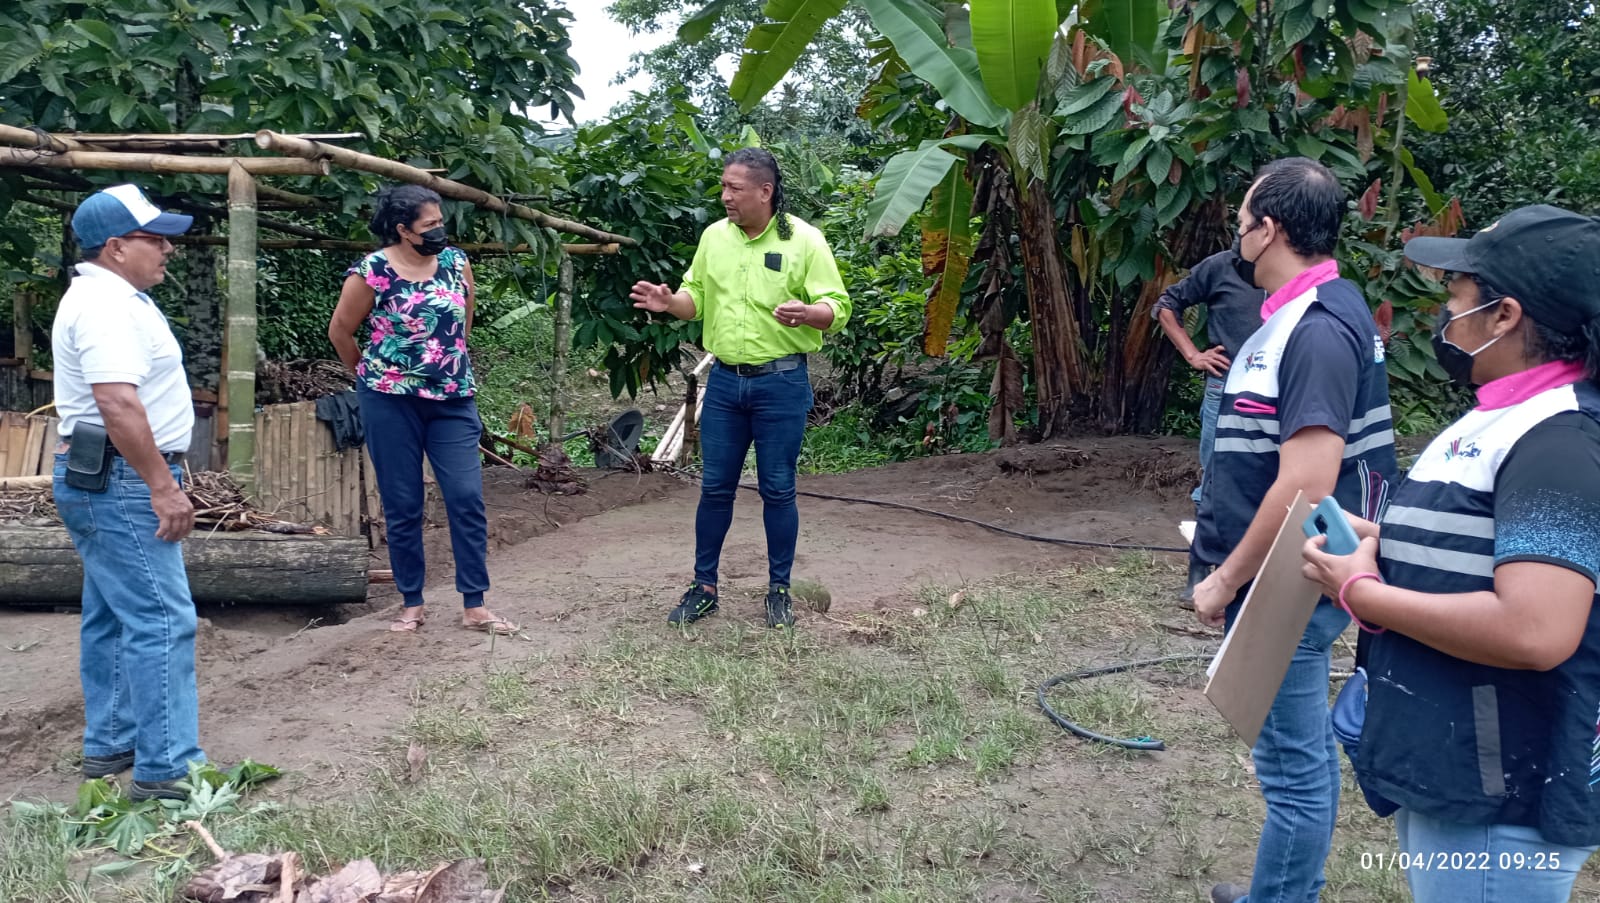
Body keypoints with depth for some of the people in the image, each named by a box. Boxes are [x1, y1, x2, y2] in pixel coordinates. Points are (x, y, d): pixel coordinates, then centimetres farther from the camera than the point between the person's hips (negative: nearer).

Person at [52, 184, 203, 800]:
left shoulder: (109, 296, 16)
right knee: (162, 621, -11)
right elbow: (119, 406, -28)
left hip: (103, 481, 11)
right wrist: (163, 488, -26)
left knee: (112, 617, 16)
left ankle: (109, 746, 27)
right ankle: (166, 770, -8)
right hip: (120, 482, -11)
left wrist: (157, 480, 24)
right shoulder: (106, 305, -18)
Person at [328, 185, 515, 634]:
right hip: (391, 402, -3)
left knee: (467, 498, -4)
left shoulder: (456, 262, 2)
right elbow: (340, 331, 2)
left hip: (453, 399, 3)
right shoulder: (372, 271, -9)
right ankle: (412, 603, 18)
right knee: (402, 505, 5)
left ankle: (475, 605, 3)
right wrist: (372, 376, 12)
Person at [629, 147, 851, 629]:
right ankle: (704, 586, 23)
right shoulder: (715, 236, 5)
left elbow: (837, 309, -10)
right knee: (715, 488, 10)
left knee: (778, 490, 5)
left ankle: (779, 590, 21)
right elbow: (697, 298, 14)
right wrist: (669, 301, -7)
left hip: (782, 383, -4)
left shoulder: (804, 240, -8)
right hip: (725, 379, 4)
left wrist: (807, 313, -31)